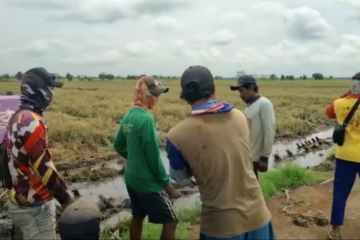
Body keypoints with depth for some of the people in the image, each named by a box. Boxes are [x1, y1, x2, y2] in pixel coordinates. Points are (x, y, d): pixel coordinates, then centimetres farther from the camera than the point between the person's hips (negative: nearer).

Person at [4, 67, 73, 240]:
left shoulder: (18, 117, 9)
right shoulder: (31, 121, -22)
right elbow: (43, 166, -25)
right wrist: (65, 198, -19)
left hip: (22, 201, 9)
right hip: (35, 206, -9)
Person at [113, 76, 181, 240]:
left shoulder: (128, 116, 3)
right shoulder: (146, 118, -22)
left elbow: (118, 145, 15)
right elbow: (153, 157, -21)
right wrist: (166, 182, -11)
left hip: (131, 178, 9)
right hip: (148, 182, -9)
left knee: (137, 218, 20)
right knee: (170, 221, 3)